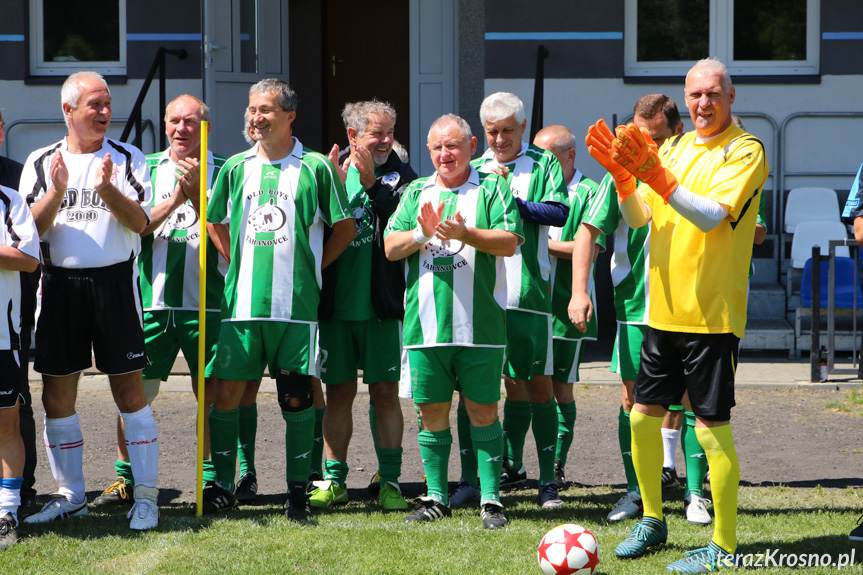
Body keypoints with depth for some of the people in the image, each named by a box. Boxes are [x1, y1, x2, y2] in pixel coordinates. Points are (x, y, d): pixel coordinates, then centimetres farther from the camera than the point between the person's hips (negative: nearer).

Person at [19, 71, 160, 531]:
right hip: (59, 283, 2)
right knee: (56, 395, 5)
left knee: (129, 390, -3)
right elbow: (32, 228, 1)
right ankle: (69, 495, 17)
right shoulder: (41, 162, 8)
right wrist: (57, 191, -15)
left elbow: (139, 222, -6)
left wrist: (106, 188, -21)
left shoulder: (128, 159, 5)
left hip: (114, 281, -2)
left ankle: (145, 495, 2)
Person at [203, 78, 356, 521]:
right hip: (242, 302, 2)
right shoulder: (236, 167, 10)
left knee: (296, 398, 0)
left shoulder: (316, 167, 1)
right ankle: (221, 486, 10)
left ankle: (298, 490, 8)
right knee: (226, 393, -1)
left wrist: (310, 267, 5)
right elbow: (216, 224, 23)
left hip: (296, 303, -2)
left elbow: (345, 228, 8)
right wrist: (242, 266, 13)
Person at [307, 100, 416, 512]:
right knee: (339, 393, 7)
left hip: (380, 304, -1)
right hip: (335, 303, 1)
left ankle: (390, 481, 5)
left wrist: (371, 183, -22)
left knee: (385, 392, -1)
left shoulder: (399, 175, 3)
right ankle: (334, 479, 15)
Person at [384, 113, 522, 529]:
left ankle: (490, 499, 4)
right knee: (432, 412, 6)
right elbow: (391, 247, 8)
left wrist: (466, 234, -20)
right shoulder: (416, 193, 15)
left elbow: (510, 242, -6)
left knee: (483, 411, -1)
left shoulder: (492, 190, 5)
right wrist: (422, 234, -10)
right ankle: (436, 498, 14)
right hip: (427, 322, 3)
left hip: (479, 323, -3)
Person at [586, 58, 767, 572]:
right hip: (664, 310, 7)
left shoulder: (746, 151, -8)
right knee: (643, 416, 10)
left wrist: (655, 175, -31)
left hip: (712, 314, -7)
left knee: (711, 428, -6)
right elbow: (638, 217, 7)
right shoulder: (675, 147, 13)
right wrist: (622, 174, -12)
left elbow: (711, 215, -22)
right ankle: (653, 520, 28)